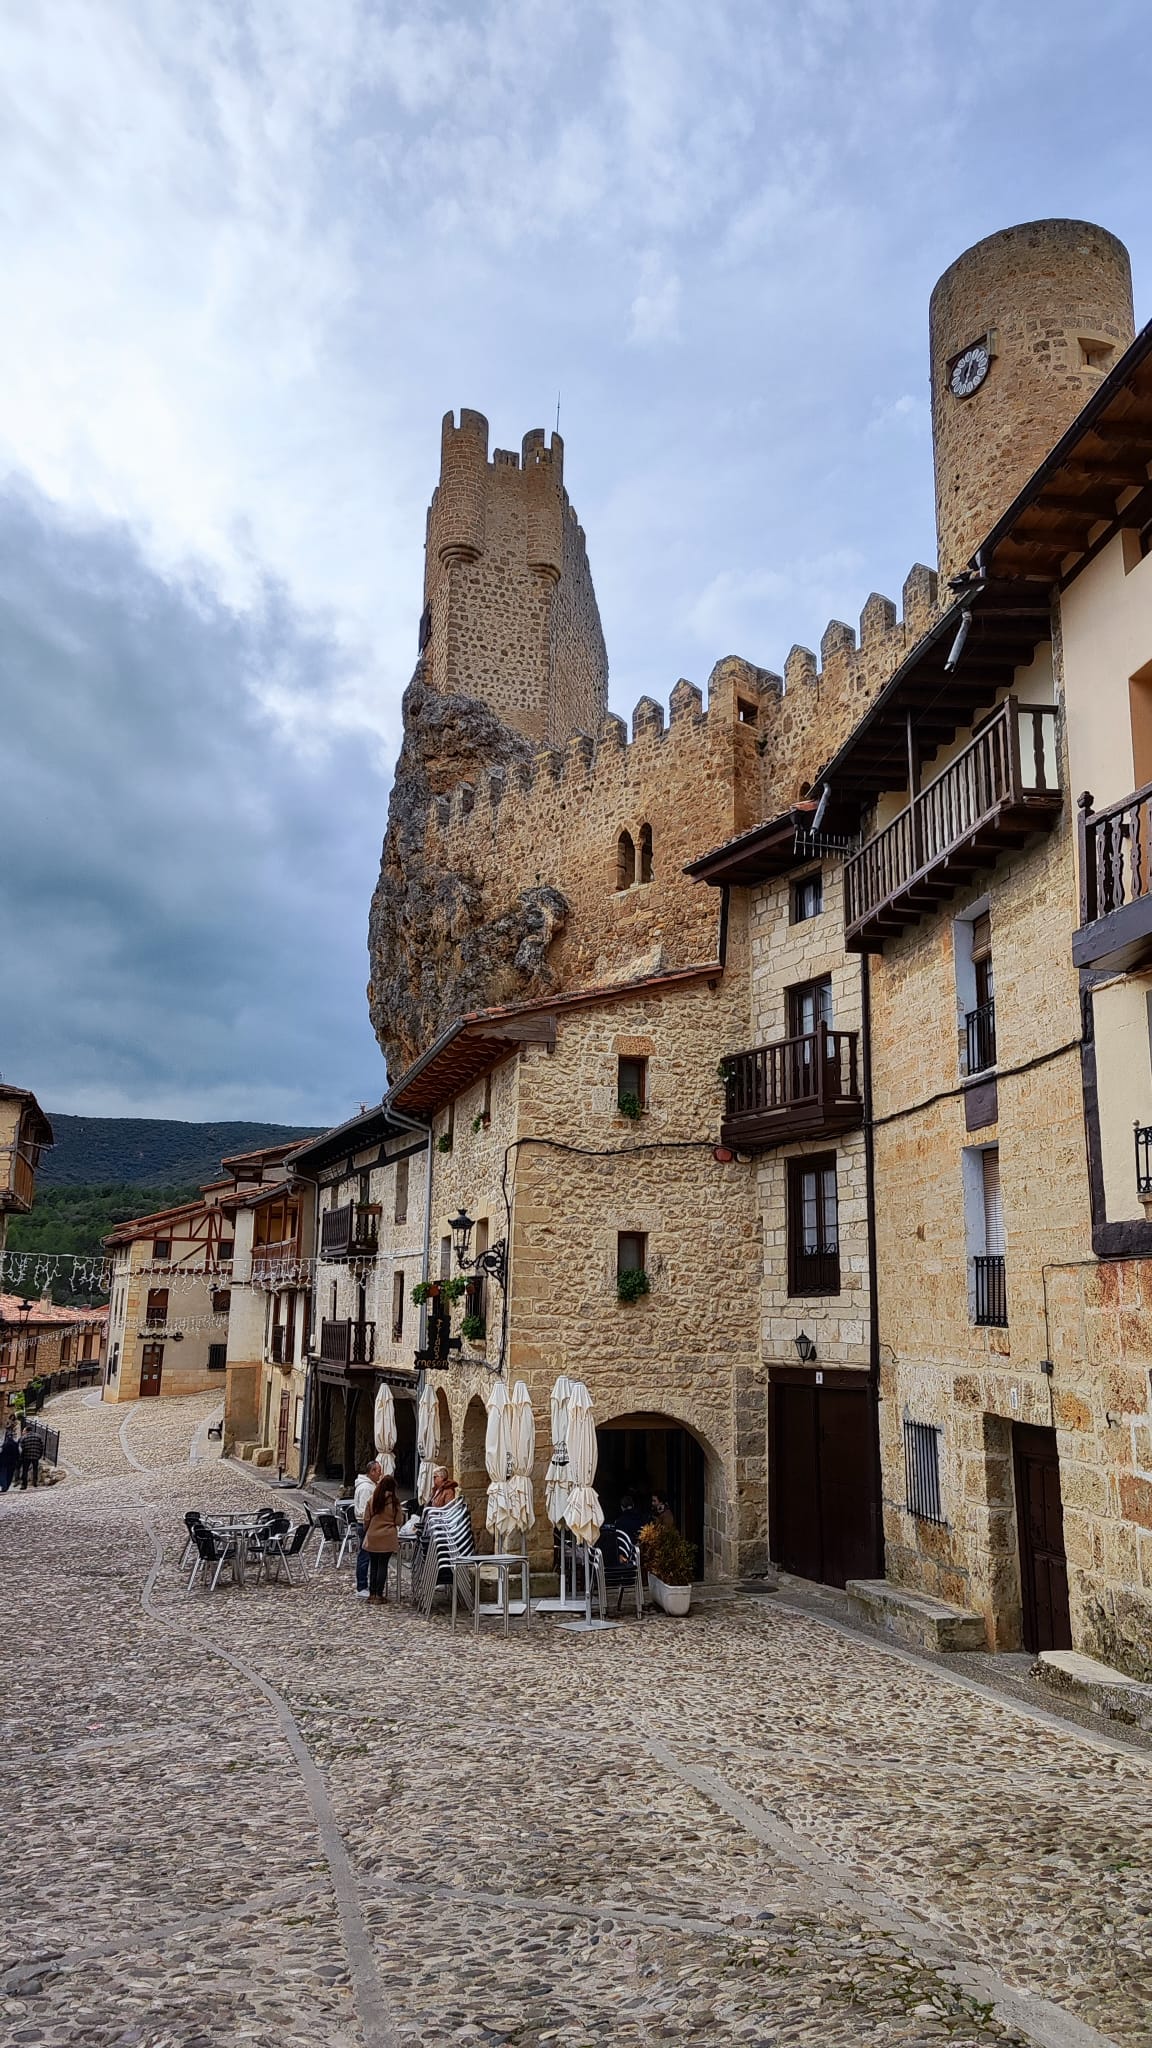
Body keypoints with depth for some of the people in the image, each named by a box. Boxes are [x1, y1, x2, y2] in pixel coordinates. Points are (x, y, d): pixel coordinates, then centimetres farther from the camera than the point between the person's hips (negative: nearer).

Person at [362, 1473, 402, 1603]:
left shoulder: (372, 1500, -2)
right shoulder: (395, 1502, -6)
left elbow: (366, 1520, 3)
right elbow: (398, 1522, 1)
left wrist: (366, 1532, 19)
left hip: (372, 1538, 2)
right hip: (387, 1538, -2)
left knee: (373, 1565, 12)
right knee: (383, 1566, 3)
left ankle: (372, 1594, 16)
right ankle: (379, 1595, 3)